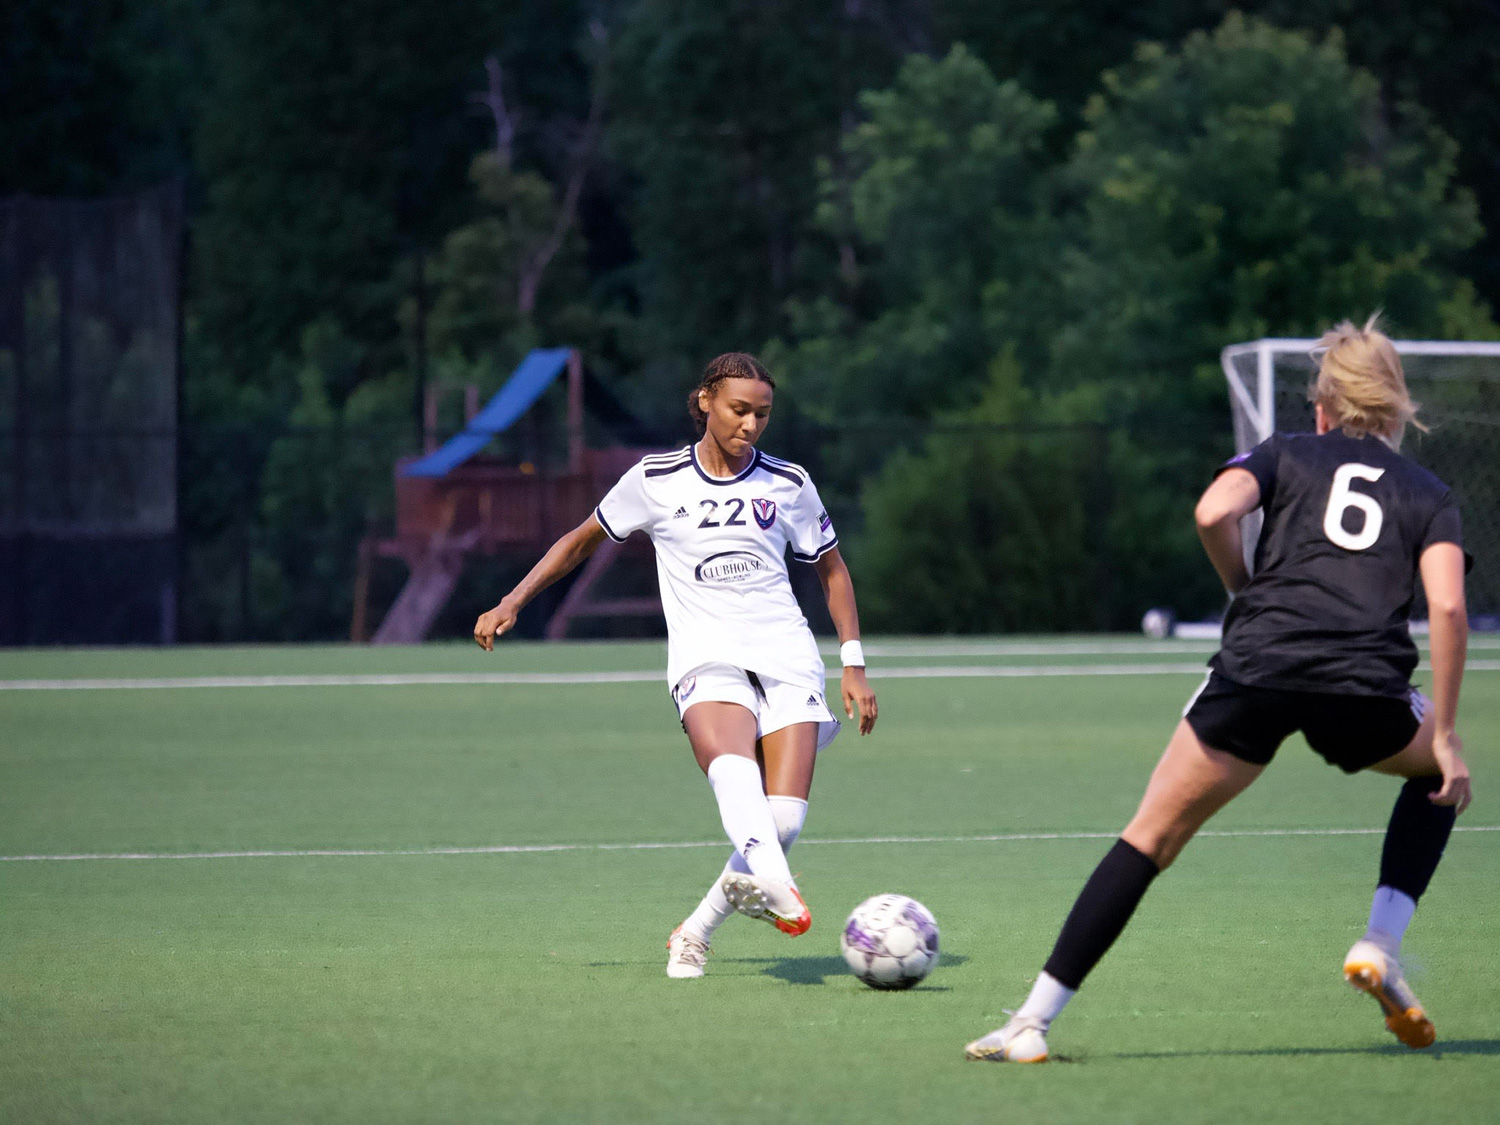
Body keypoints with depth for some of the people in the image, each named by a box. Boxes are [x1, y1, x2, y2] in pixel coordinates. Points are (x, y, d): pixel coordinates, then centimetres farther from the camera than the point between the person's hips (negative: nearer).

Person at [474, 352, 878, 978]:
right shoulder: (656, 480, 6)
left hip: (787, 661, 2)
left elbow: (832, 568, 22)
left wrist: (854, 664, 15)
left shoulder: (787, 484, 10)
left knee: (783, 818, -17)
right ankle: (772, 884, -63)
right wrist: (512, 603, 13)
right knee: (734, 766, -36)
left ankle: (697, 932, 2)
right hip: (706, 660, -2)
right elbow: (583, 540, 20)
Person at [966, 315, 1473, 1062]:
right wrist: (1444, 734, 6)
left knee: (1151, 837, 10)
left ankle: (1032, 1022, 3)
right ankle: (1380, 949, 17)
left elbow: (1214, 511, -1)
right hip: (1364, 689, 0)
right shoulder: (1428, 494, 22)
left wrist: (1248, 594, 16)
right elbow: (1447, 607, 4)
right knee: (1440, 774, 33)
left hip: (1256, 666, 0)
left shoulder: (1284, 454, 21)